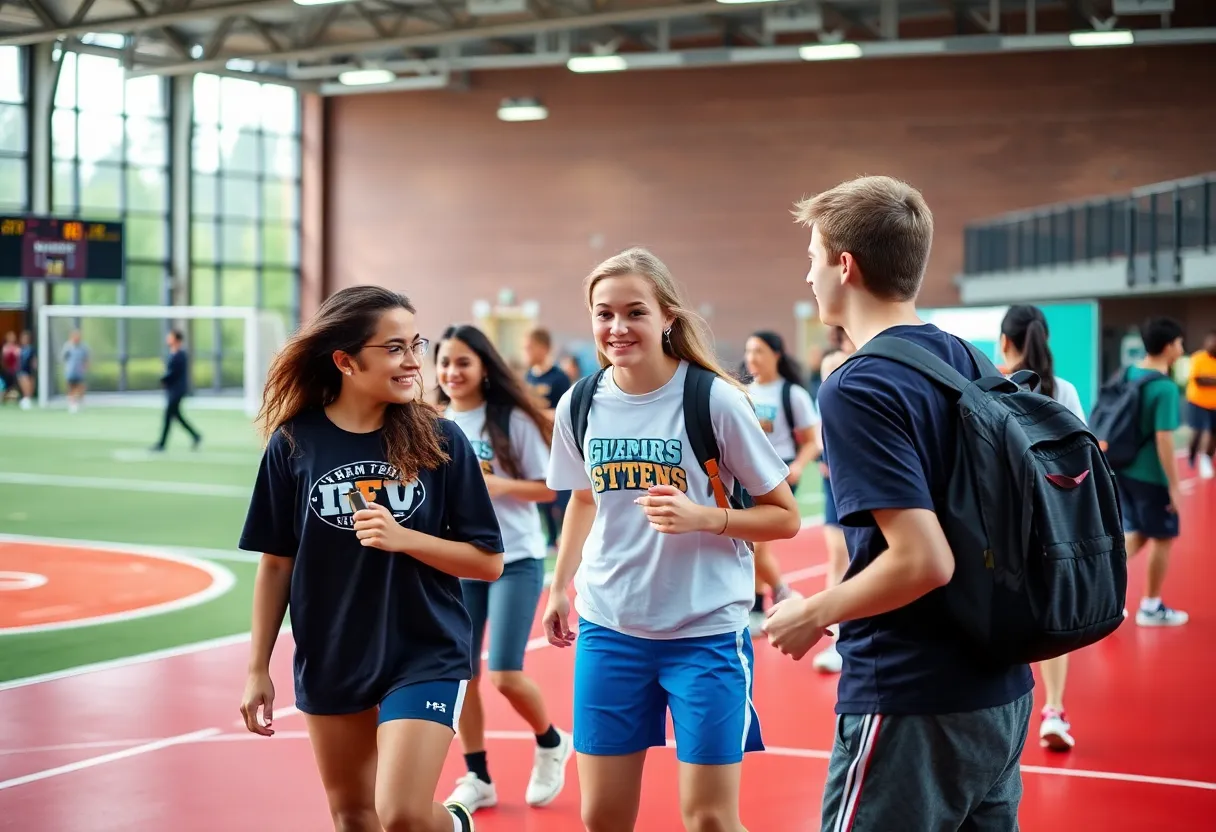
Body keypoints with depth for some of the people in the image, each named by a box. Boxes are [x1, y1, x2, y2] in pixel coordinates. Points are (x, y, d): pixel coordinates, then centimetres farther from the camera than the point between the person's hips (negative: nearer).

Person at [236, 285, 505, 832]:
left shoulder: (439, 440, -9)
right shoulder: (294, 443, -6)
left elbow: (489, 561, -7)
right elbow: (276, 563, 2)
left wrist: (403, 538, -21)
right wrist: (258, 669, 3)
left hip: (426, 656, -2)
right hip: (329, 662, 3)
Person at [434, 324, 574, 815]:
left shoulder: (512, 419, -9)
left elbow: (550, 487, -8)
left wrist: (496, 484, -20)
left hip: (515, 560, -5)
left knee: (504, 676, -10)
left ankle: (551, 744, 19)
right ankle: (477, 779, 19)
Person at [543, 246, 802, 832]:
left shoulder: (714, 399, -13)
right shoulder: (580, 404, -1)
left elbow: (785, 517, -8)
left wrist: (701, 517, -22)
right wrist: (560, 586, 16)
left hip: (705, 632, -4)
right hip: (608, 629, 4)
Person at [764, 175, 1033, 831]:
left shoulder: (857, 389, -17)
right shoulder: (963, 360, 8)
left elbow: (924, 559, -24)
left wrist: (813, 613, -10)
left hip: (912, 706, -8)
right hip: (1000, 691, 8)